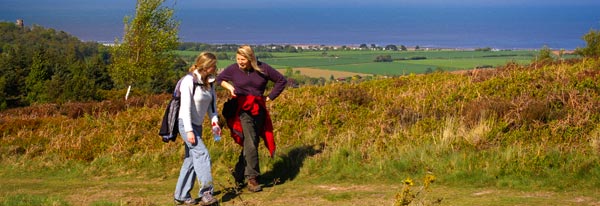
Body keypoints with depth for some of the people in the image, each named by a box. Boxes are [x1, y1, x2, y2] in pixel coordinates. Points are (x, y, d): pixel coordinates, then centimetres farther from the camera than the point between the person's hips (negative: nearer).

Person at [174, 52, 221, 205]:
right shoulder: (189, 81, -16)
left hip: (198, 125, 8)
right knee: (202, 154, -19)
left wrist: (215, 122, -4)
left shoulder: (209, 83, 6)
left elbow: (212, 104, 12)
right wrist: (189, 131, -23)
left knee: (191, 160, 7)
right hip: (186, 124, -8)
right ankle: (206, 193, -21)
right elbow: (185, 107, -19)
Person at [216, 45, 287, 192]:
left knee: (250, 144, 4)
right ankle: (252, 179, -12)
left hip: (258, 108, 3)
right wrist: (229, 87, -2)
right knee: (250, 143, -14)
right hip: (242, 108, -3)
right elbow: (219, 79, 16)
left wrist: (270, 97, 5)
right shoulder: (233, 69, -1)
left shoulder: (263, 69, -1)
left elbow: (281, 80, 9)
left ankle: (238, 175, 18)